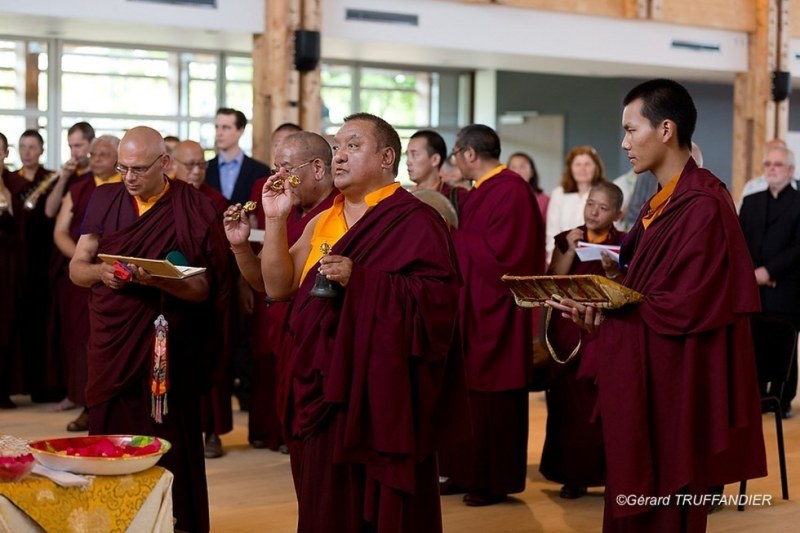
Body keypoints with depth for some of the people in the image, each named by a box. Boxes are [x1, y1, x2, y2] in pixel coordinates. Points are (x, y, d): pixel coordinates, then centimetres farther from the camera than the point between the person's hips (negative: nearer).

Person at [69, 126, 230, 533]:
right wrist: (100, 272, -17)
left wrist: (159, 281, -25)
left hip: (167, 347, -3)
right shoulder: (104, 200, 6)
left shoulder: (193, 210, -5)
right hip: (110, 343, 3)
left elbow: (203, 288, -7)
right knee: (108, 443, 6)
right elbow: (76, 267, 5)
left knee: (165, 447, 1)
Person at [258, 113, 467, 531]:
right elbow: (278, 287, 9)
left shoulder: (414, 221, -9)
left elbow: (441, 297, -19)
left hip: (379, 392, -7)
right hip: (322, 387, 7)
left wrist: (360, 279, -25)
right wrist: (275, 219, -2)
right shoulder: (323, 221, 14)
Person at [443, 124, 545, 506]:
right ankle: (467, 472, 20)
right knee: (468, 393, 12)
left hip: (495, 310, -9)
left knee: (491, 400, -1)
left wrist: (452, 236, -14)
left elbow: (499, 252, -23)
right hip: (471, 306, 9)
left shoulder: (511, 191, -16)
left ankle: (495, 482, 9)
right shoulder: (481, 192, 13)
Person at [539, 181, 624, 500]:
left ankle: (605, 471, 6)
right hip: (567, 332, 2)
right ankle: (573, 475, 11)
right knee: (569, 404, 3)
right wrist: (571, 251, -11)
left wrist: (613, 271, -20)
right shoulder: (566, 240, 7)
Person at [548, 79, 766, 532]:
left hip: (673, 390, -10)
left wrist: (607, 306, -14)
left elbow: (686, 307, -23)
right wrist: (597, 304, -2)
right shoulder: (662, 202, 12)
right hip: (643, 383, 10)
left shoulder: (703, 207, -18)